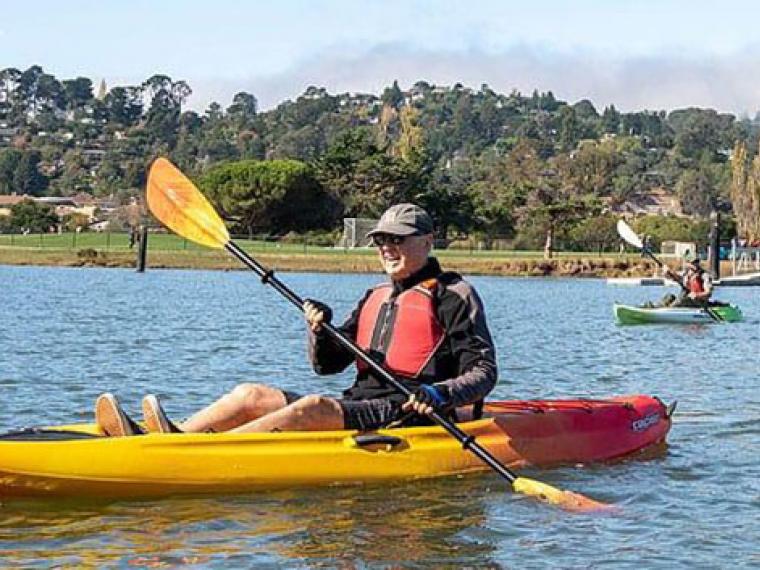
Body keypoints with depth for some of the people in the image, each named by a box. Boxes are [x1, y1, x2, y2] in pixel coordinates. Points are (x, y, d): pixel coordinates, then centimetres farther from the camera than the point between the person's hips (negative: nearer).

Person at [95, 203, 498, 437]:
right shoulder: (375, 298, 23)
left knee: (313, 407, -33)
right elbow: (327, 365, 20)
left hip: (411, 414, -8)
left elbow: (484, 373, -6)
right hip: (360, 407, 8)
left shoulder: (455, 295, 2)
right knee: (251, 394, -6)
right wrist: (320, 331, -3)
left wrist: (441, 394, -25)